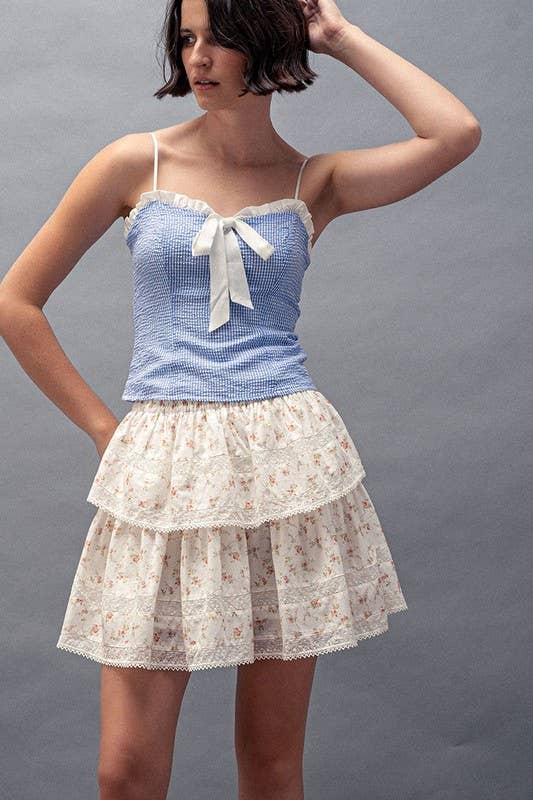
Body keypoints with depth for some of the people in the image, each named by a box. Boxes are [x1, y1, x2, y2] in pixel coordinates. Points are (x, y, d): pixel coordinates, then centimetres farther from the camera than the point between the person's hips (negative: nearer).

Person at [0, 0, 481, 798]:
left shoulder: (316, 182, 7)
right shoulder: (138, 162, 4)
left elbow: (456, 133, -9)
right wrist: (102, 426, 2)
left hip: (288, 463, 1)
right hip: (161, 470, 0)